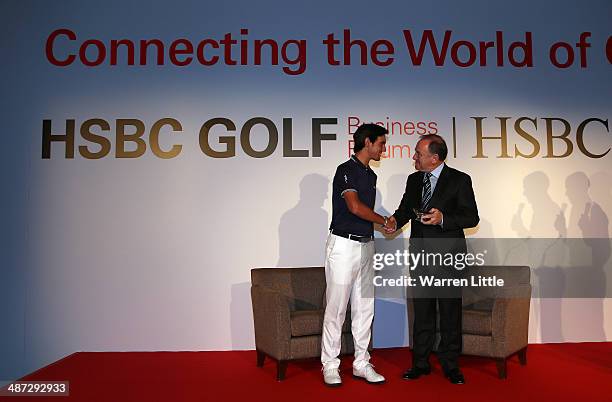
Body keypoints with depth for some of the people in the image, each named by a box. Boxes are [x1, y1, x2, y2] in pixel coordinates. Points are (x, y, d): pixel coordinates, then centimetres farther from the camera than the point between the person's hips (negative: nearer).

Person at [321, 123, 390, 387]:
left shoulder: (370, 175, 16)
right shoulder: (346, 170, -10)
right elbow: (355, 207, -20)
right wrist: (385, 221, -6)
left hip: (366, 245, 8)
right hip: (343, 244, -8)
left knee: (364, 307, 10)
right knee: (336, 308, -2)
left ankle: (361, 363, 19)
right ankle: (330, 365, 10)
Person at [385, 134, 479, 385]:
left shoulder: (459, 180, -5)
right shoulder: (413, 180, 10)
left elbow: (472, 217, -6)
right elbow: (405, 208, 16)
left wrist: (443, 219, -22)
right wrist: (395, 220, -7)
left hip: (447, 255, -4)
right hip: (420, 254, 5)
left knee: (450, 312, 6)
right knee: (421, 312, 11)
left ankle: (450, 365, 20)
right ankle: (420, 363, 23)